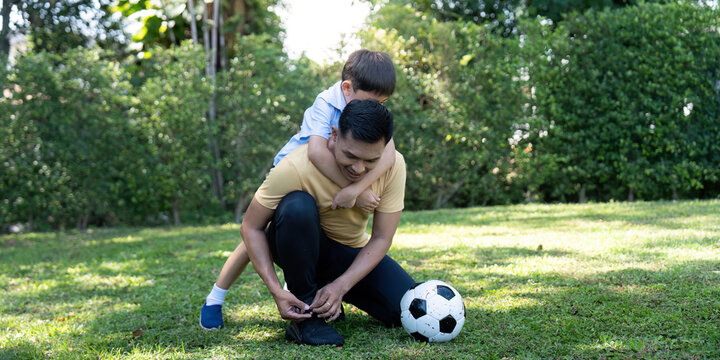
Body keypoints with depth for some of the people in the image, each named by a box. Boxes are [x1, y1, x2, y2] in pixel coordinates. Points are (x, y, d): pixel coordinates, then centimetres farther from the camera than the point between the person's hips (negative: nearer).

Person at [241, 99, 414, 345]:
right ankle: (304, 316, -22)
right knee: (297, 206, -37)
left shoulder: (393, 165, -20)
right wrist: (276, 290, -32)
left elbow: (381, 239, -16)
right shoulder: (295, 167, -30)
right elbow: (251, 227, -21)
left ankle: (331, 296, 13)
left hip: (352, 253, 4)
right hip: (300, 248, -3)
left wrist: (340, 286, -29)